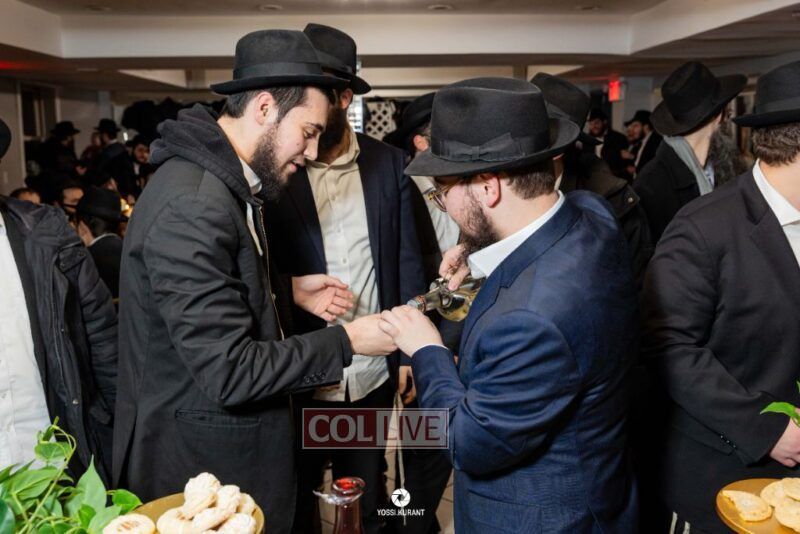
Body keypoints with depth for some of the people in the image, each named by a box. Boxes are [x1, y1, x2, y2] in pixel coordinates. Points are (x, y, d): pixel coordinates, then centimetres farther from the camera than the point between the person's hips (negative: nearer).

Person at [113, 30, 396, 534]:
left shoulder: (226, 180, 3)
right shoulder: (192, 208, -28)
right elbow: (229, 372, -28)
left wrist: (289, 290, 3)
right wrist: (347, 341, -21)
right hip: (202, 459, -9)